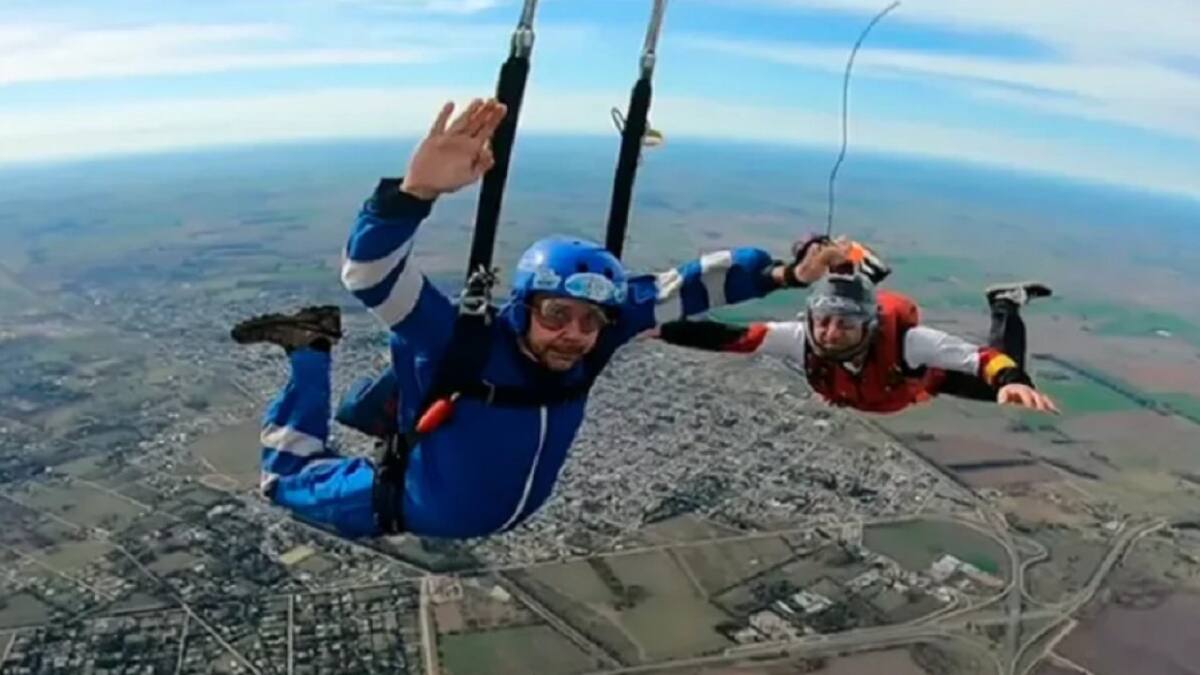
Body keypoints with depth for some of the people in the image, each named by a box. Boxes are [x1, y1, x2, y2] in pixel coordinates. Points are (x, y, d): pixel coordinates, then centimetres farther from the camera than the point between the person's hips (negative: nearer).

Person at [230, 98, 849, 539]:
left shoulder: (595, 334, -27)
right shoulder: (466, 343, -40)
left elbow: (686, 287, -22)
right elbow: (370, 274, -51)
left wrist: (783, 273, -29)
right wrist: (417, 189, -69)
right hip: (408, 510, -4)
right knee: (287, 478, 15)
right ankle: (310, 353, 26)